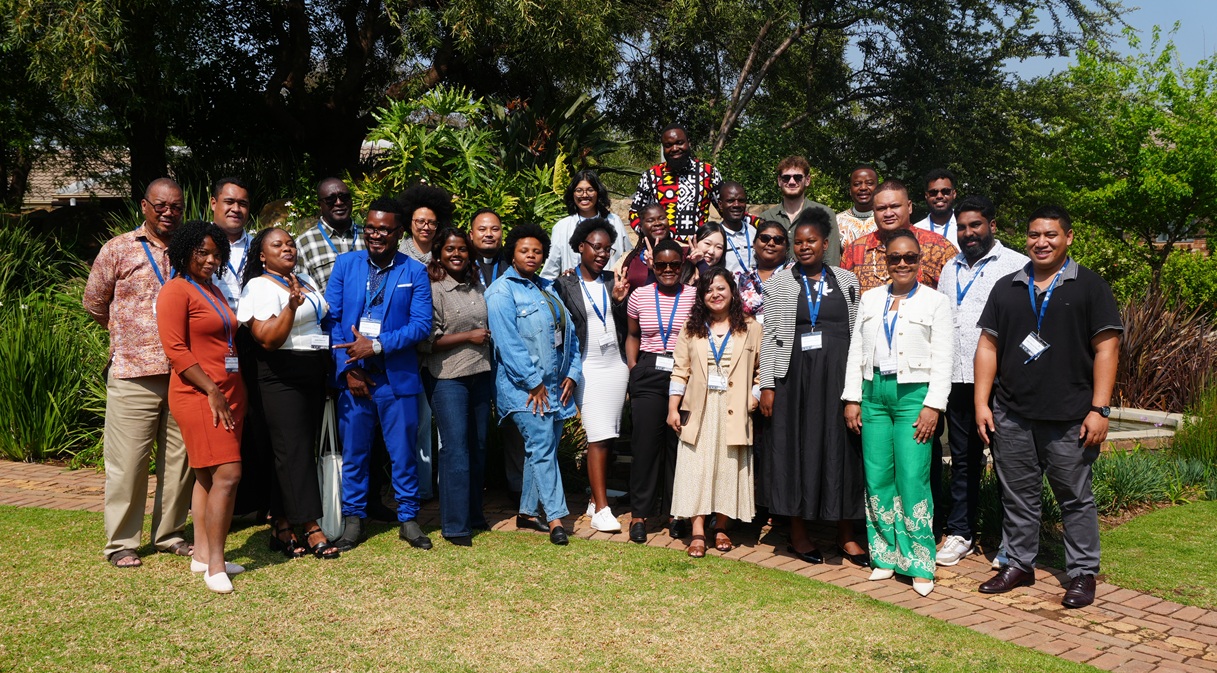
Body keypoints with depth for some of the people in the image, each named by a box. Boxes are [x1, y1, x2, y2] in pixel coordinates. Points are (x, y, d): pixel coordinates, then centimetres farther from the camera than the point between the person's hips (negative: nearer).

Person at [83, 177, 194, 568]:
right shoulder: (118, 250, 3)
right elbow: (94, 303, 11)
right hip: (133, 373, -3)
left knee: (179, 457, 9)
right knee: (128, 461, 0)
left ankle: (170, 533, 22)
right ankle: (121, 543, 11)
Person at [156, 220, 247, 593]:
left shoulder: (214, 290, 19)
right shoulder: (177, 290, -7)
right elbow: (175, 349, -14)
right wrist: (211, 390, -17)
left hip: (228, 393, 9)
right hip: (198, 395, -8)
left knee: (208, 476, 11)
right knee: (227, 475, -14)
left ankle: (203, 553, 17)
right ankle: (215, 565, -7)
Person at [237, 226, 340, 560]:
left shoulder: (305, 280, 17)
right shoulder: (259, 287, -8)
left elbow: (324, 320, 27)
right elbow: (268, 340, -18)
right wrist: (291, 306, -28)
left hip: (314, 376, 8)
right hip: (282, 379, -8)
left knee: (304, 450, 8)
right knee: (294, 451, -8)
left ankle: (282, 529, 16)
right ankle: (313, 530, -7)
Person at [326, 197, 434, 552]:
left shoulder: (414, 272, 1)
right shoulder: (346, 264, 5)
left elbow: (422, 324, -6)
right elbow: (332, 319, 3)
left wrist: (377, 345, -16)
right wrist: (348, 367, -7)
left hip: (398, 376, -1)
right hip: (353, 375, 1)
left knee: (403, 451, 6)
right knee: (353, 451, 10)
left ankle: (408, 518, 20)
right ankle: (353, 517, 23)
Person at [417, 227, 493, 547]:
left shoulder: (477, 287, 12)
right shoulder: (433, 290, -7)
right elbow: (427, 341, -12)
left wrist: (486, 338, 11)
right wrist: (468, 337, -11)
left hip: (480, 374, 6)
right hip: (447, 377, -6)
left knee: (478, 446, 12)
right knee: (455, 448, -6)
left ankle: (473, 513, 26)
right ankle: (454, 525, 1)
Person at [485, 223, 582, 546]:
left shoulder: (548, 289, 18)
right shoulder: (502, 291, -6)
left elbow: (569, 332, 17)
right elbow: (508, 343, -15)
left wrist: (572, 374, 5)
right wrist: (534, 382, -16)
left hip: (557, 386, 7)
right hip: (525, 388, -7)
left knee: (543, 449, 11)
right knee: (542, 447, -12)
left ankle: (528, 512, 21)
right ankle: (556, 518, -9)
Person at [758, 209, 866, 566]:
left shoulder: (846, 281, 9)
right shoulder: (779, 283, 5)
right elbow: (770, 335, 1)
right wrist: (767, 385, -5)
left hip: (837, 376, 1)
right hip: (794, 377, -1)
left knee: (840, 451, 3)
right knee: (796, 449, 3)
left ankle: (846, 535, 14)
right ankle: (798, 534, 15)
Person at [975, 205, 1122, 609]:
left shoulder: (1090, 286, 1)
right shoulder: (1006, 288, 11)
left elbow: (1106, 349, -3)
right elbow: (988, 346, 11)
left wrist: (1099, 410, -11)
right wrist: (982, 403, 3)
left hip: (1069, 418, -3)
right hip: (1012, 416, 3)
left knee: (1076, 497, 4)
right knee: (1017, 496, 11)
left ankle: (1083, 574, 16)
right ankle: (1019, 564, 24)